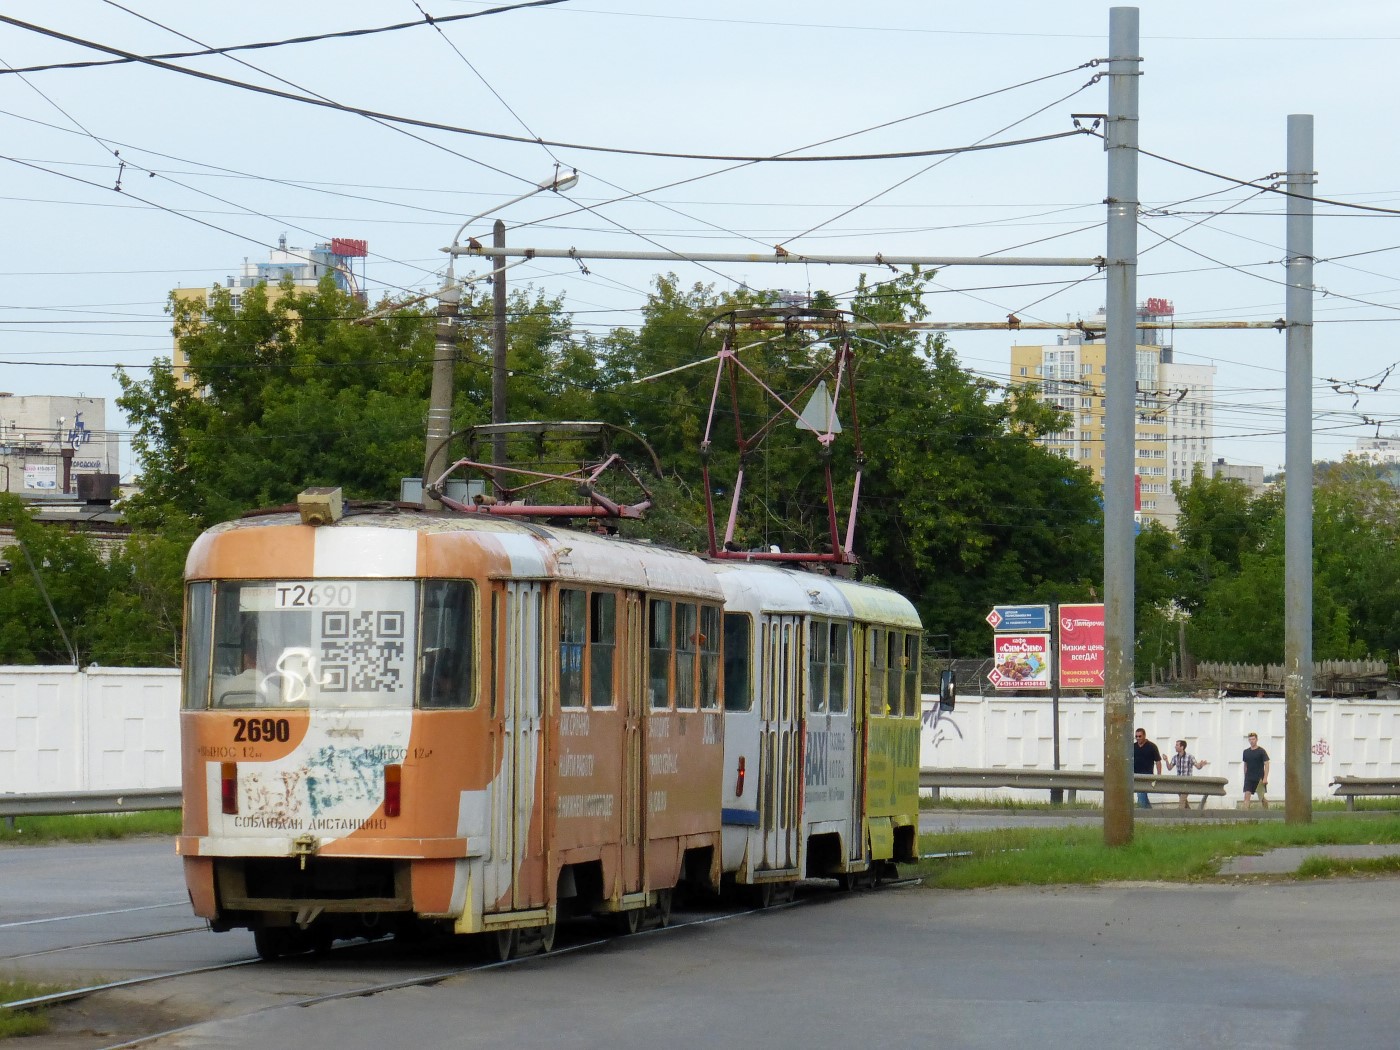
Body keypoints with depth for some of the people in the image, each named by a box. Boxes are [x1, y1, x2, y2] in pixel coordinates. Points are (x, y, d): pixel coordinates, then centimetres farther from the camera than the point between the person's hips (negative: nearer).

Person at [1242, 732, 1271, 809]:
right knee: (1247, 795, -13)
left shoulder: (1261, 751, -4)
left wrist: (1265, 778, -18)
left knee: (1261, 798, 7)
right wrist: (1245, 777, 17)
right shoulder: (1246, 752, 9)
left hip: (1259, 778, -3)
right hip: (1249, 778, 3)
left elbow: (1266, 764, -9)